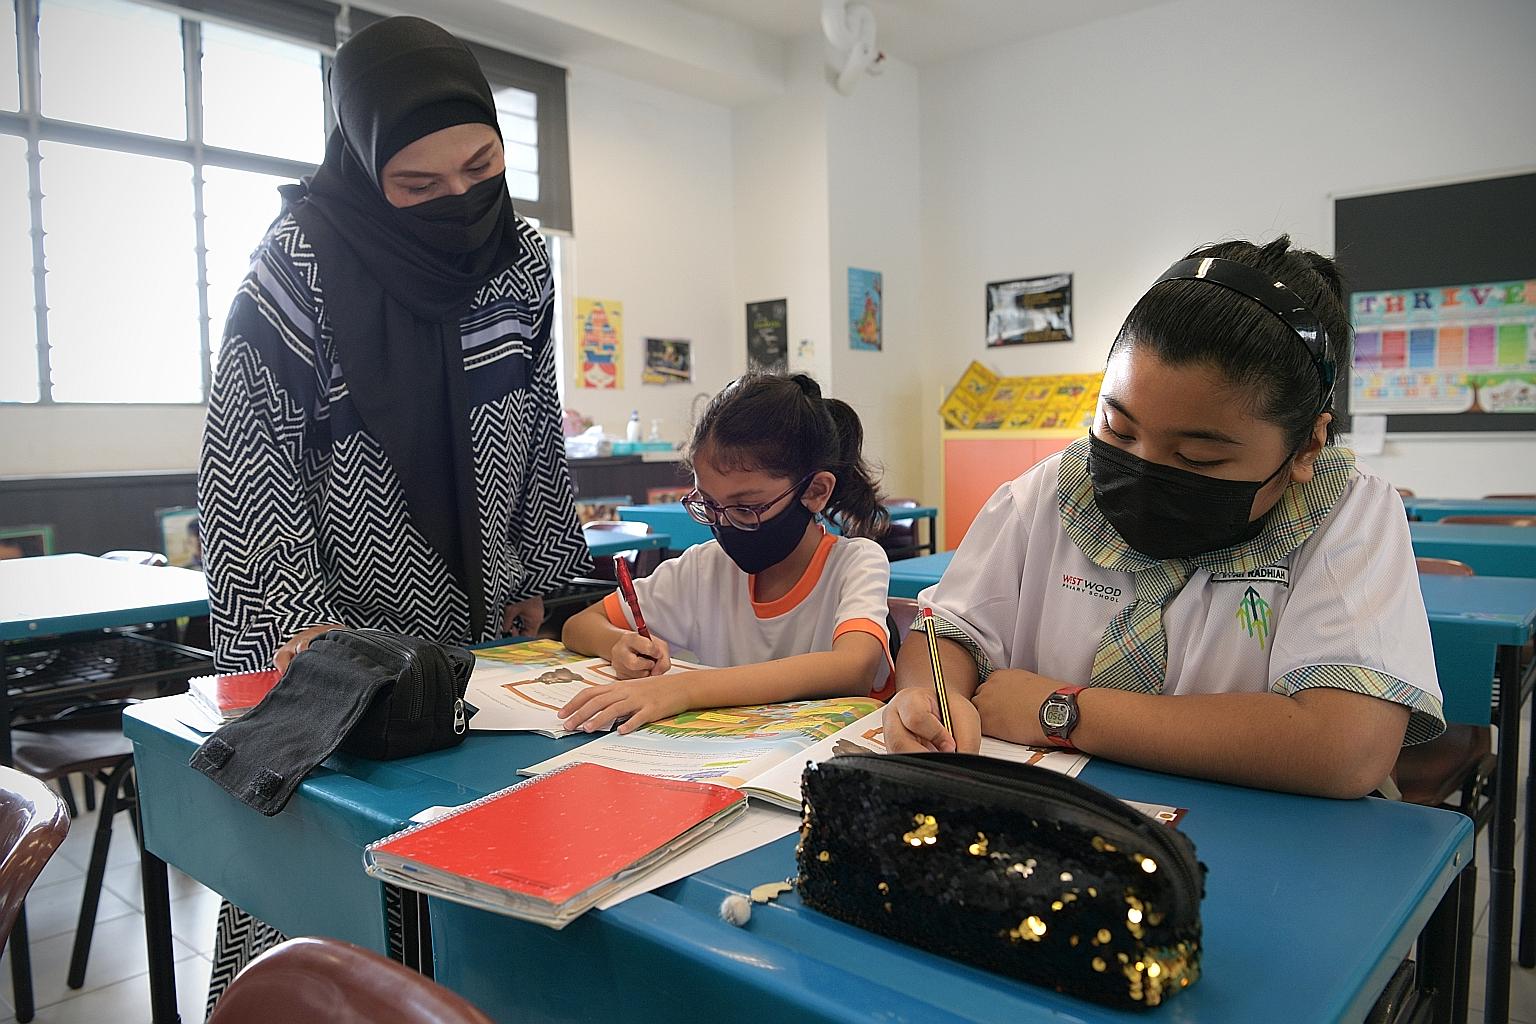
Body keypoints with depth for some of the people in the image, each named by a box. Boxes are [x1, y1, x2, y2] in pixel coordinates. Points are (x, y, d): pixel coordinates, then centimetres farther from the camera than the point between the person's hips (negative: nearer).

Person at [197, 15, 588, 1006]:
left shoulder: (522, 255, 3)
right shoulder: (305, 258, -11)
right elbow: (249, 454, -10)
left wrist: (535, 575, 12)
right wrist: (301, 619, -18)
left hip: (482, 626, 4)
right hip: (337, 636, -4)